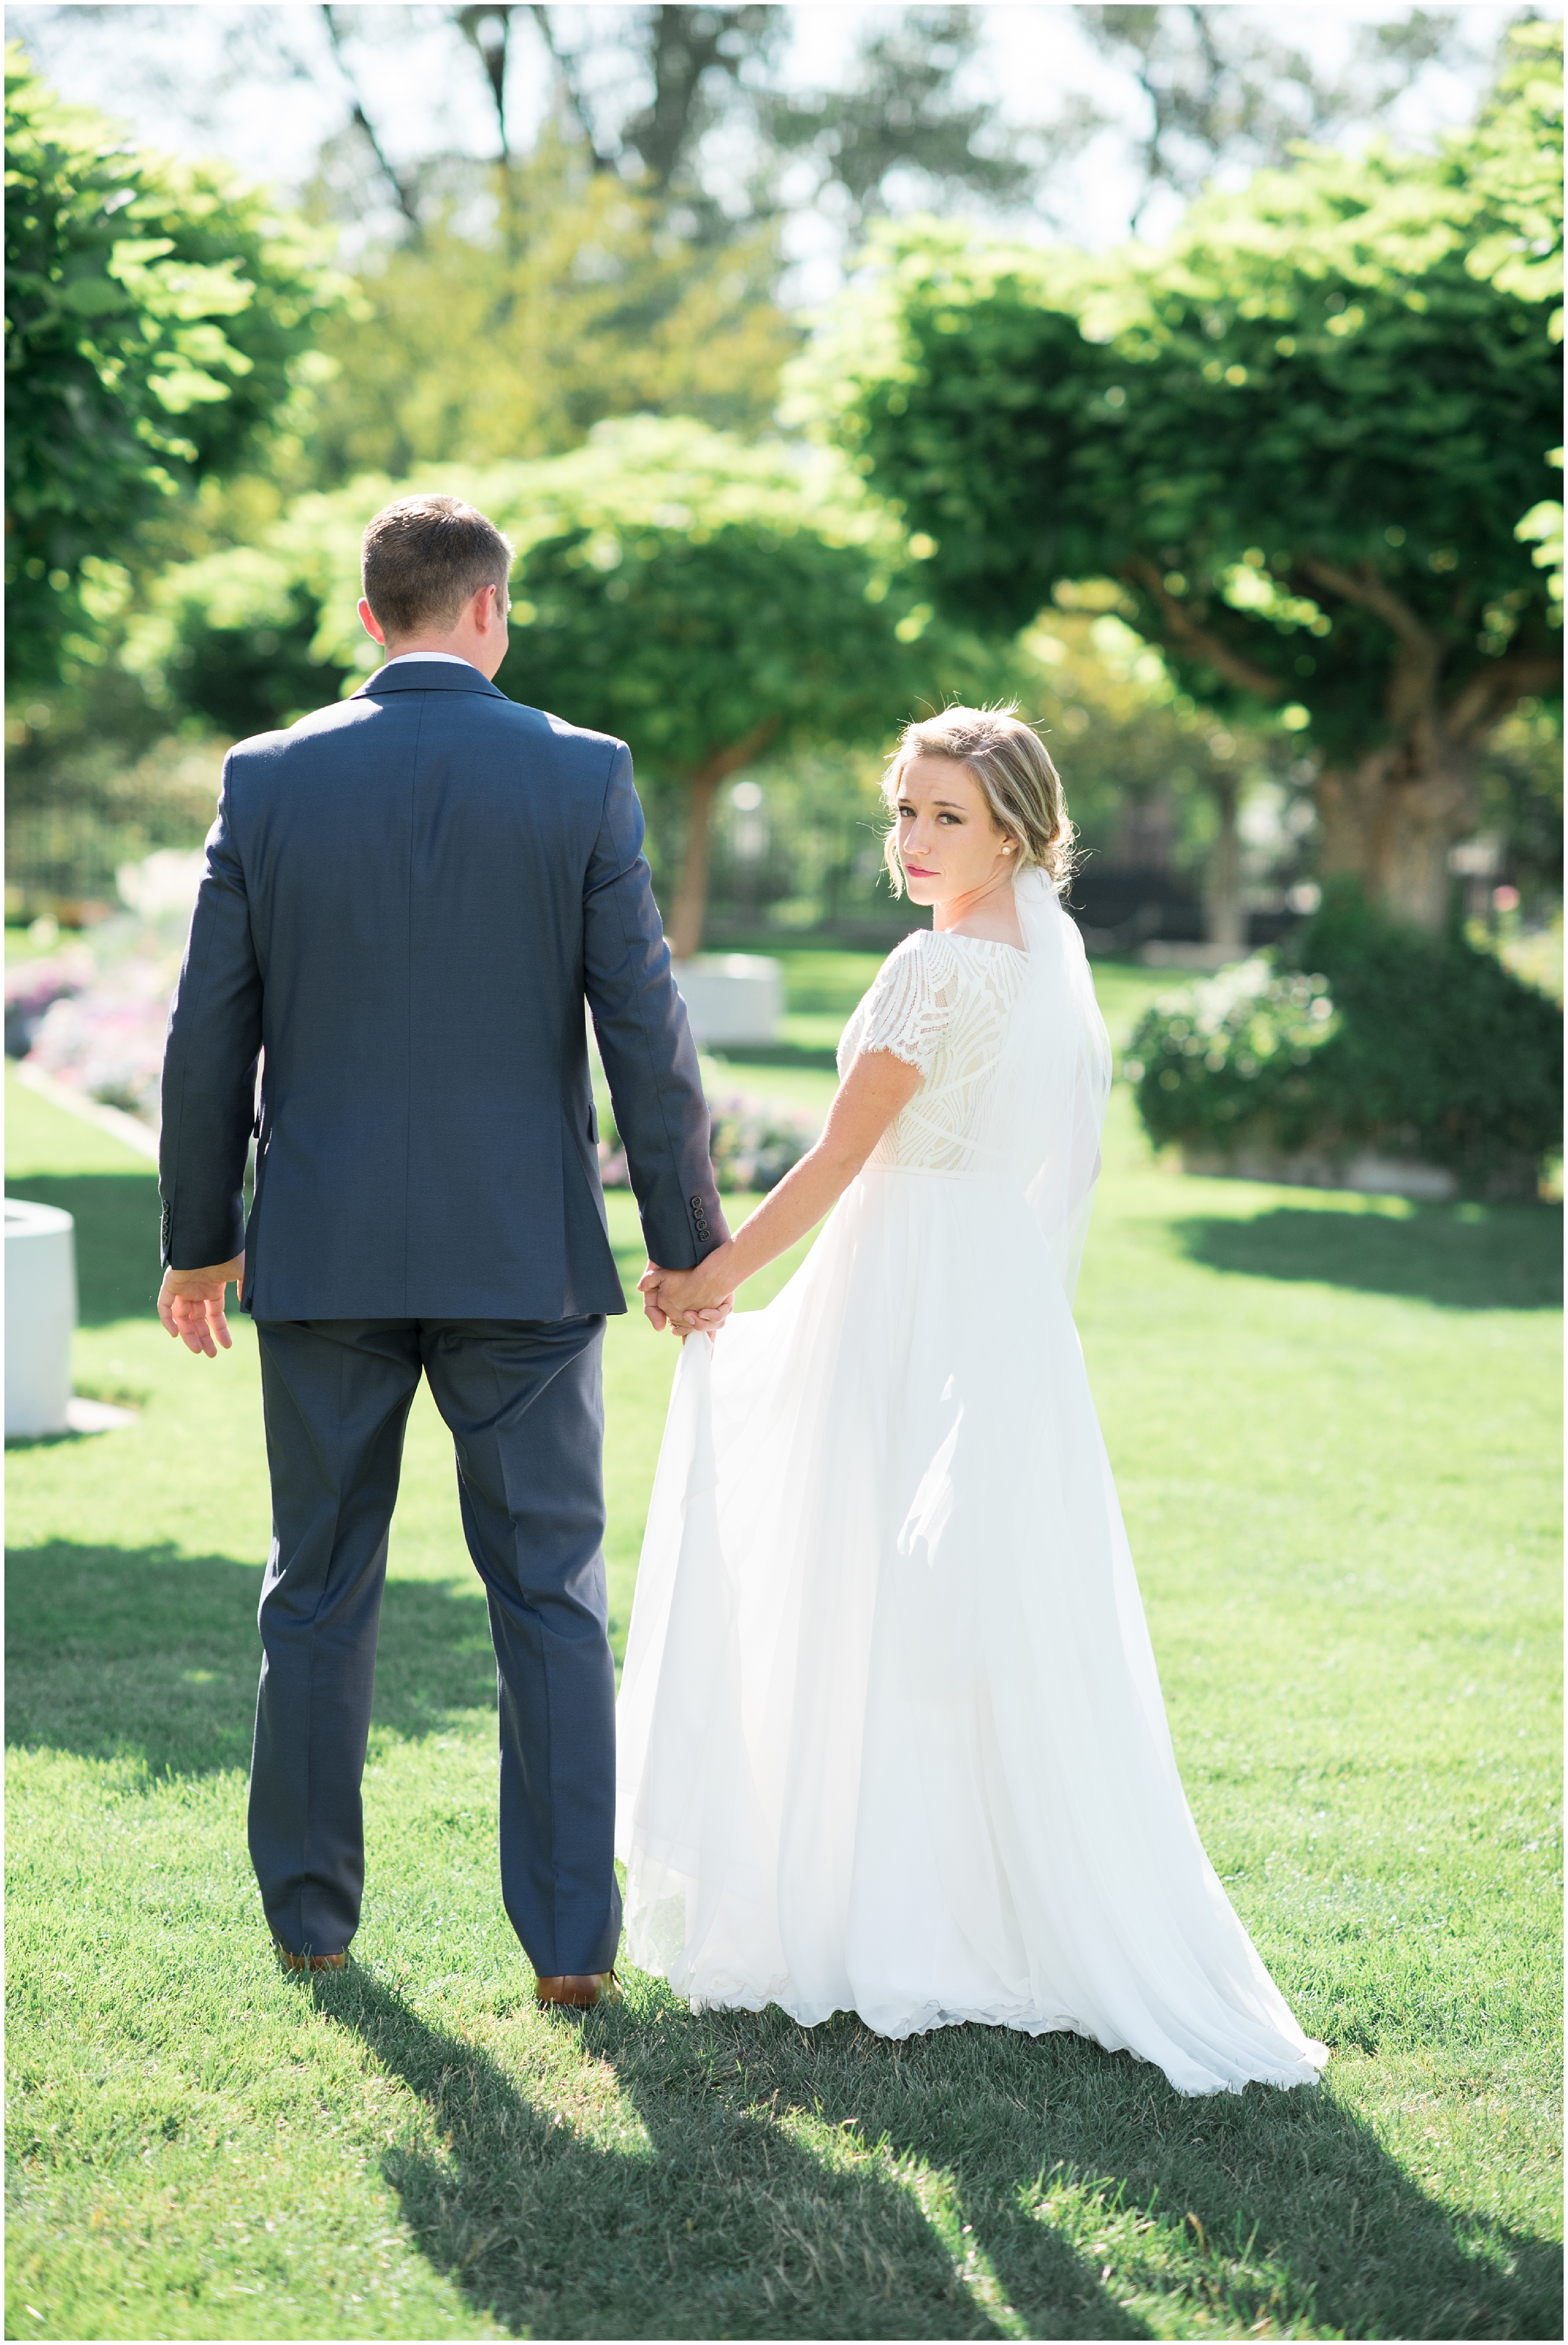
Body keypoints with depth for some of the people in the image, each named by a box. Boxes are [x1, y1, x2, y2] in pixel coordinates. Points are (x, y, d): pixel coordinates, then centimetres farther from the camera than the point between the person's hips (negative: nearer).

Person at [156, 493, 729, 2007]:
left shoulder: (268, 777, -1)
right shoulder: (584, 777, -5)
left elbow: (210, 1035, 1)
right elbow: (644, 1028, -6)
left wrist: (197, 1241, 11)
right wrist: (688, 1239, 4)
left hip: (323, 1254, 1)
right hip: (523, 1256, -1)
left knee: (318, 1595, 13)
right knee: (551, 1600, 6)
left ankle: (311, 1915, 20)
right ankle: (570, 1939, 5)